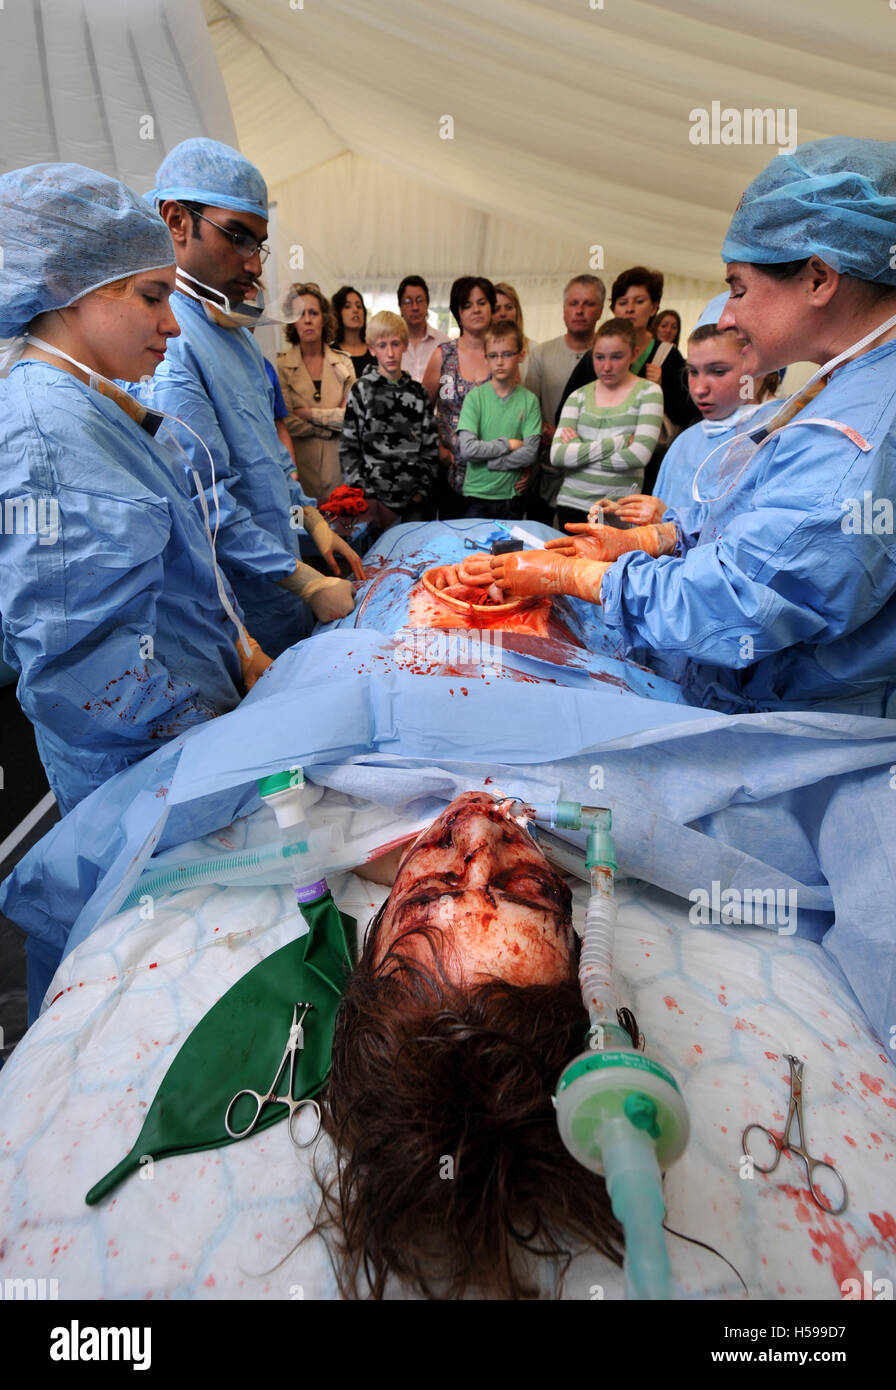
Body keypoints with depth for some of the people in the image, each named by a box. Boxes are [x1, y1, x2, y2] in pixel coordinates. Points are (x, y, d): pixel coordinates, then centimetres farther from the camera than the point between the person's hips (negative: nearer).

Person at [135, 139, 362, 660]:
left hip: (285, 569, 9)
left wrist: (315, 522, 16)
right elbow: (206, 503, -26)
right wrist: (308, 583, -23)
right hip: (245, 608, -9)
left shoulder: (236, 332, 13)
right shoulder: (161, 337, -20)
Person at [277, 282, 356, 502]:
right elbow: (287, 423, -11)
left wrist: (310, 414, -8)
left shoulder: (343, 362, 8)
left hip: (339, 463, 3)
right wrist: (335, 421, -6)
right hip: (301, 466, -2)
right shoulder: (282, 365, -1)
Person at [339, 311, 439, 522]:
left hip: (414, 499, 3)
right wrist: (362, 493, -8)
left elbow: (431, 446, 9)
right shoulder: (361, 391, 1)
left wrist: (424, 490, 1)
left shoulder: (418, 393, 8)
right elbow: (348, 449, -2)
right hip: (374, 498, -2)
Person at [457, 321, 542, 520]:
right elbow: (466, 449, -14)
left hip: (512, 494, 2)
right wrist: (508, 444, -10)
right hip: (477, 494, -1)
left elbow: (530, 453, -9)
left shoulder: (529, 400, 0)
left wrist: (485, 460, -12)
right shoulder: (475, 397, -3)